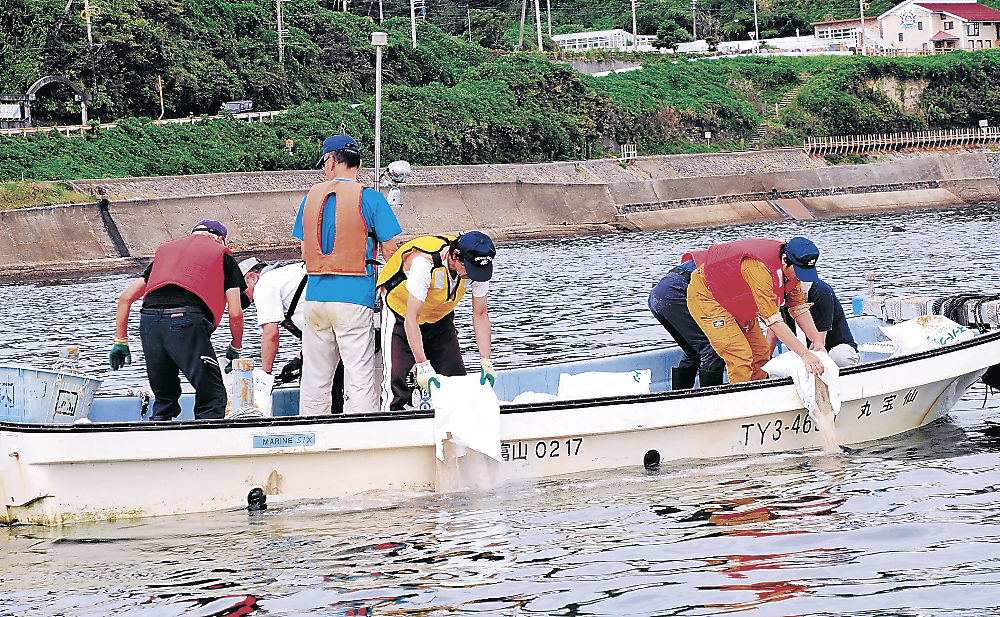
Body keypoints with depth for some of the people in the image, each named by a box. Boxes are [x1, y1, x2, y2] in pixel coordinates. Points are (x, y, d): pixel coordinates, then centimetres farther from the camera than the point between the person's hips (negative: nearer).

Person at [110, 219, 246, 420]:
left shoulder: (166, 249, 33)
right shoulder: (222, 256, 22)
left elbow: (126, 298, 28)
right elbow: (235, 313, 14)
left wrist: (121, 341, 32)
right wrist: (235, 349, 29)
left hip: (149, 321, 5)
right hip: (187, 320, -4)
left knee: (164, 398, 20)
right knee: (212, 398, 2)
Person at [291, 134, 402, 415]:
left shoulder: (312, 196, 9)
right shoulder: (370, 198, -5)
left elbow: (305, 250, 15)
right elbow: (390, 249, -4)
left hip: (315, 294, 4)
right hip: (355, 295, -4)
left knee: (314, 379, 12)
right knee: (359, 377, -5)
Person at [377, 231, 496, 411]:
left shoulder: (477, 267, -21)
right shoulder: (424, 263, -38)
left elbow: (480, 315, -10)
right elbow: (411, 318, -36)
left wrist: (486, 362, -18)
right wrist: (422, 366, -40)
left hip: (439, 319, 5)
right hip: (401, 314, -5)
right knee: (396, 378, -18)